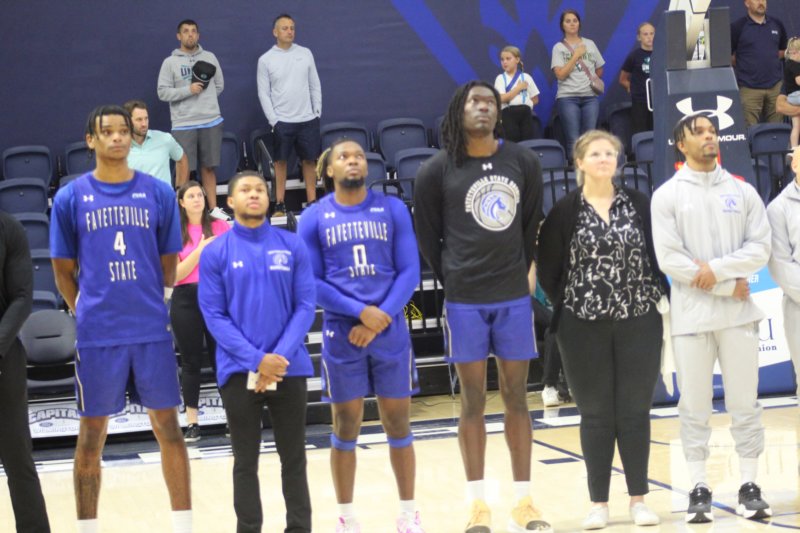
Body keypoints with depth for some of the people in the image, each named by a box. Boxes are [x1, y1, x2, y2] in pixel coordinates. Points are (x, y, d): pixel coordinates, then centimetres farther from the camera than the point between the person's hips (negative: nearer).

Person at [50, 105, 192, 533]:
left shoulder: (158, 193, 3)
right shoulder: (70, 198, 1)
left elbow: (169, 262, 10)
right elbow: (64, 271, 6)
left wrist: (152, 305, 8)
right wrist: (88, 313, 3)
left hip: (152, 331, 1)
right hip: (97, 334, -1)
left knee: (168, 426, 4)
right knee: (92, 433, 6)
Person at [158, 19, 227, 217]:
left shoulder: (209, 58, 9)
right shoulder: (170, 62, 0)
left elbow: (219, 85, 14)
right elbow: (163, 92, -5)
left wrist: (205, 99, 4)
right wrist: (188, 91, -14)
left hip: (211, 121, 2)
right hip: (183, 124, -2)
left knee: (208, 167, 10)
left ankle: (213, 208, 16)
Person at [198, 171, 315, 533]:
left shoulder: (292, 246, 2)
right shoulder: (215, 253, -1)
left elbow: (305, 306, -1)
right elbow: (213, 315, -5)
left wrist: (281, 355, -13)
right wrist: (256, 359, -14)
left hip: (289, 367, 1)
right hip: (239, 370, -1)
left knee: (293, 458, 9)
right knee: (245, 462, 6)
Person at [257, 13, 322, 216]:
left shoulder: (305, 53, 4)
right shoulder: (265, 60, -3)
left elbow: (315, 85, 8)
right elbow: (264, 93, -3)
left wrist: (317, 112, 2)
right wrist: (273, 121, -9)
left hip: (307, 119, 2)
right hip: (282, 121, -2)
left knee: (310, 160, 5)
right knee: (281, 161, 4)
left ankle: (312, 202, 12)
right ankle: (280, 204, 10)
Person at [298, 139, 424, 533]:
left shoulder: (393, 209, 4)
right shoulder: (314, 218, 2)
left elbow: (410, 271, 1)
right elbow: (311, 282, -2)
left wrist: (380, 319, -12)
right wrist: (362, 311, -14)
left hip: (391, 332, 1)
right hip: (342, 334, -1)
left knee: (398, 424, 6)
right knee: (345, 428, 5)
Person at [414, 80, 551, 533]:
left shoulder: (525, 162, 4)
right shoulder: (438, 170, -3)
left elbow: (532, 226, 11)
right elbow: (428, 238, 3)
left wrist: (519, 272, 8)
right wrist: (454, 281, 4)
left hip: (514, 297, 2)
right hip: (465, 301, -2)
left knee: (517, 397, 6)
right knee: (474, 401, 2)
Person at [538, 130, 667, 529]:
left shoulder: (640, 204, 3)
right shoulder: (565, 211, -2)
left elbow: (660, 253, 7)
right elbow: (548, 267, 0)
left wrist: (657, 294, -1)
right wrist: (569, 305, -2)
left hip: (639, 323, 1)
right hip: (584, 327, -1)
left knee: (635, 412, 5)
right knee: (596, 415, 4)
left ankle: (638, 499, 13)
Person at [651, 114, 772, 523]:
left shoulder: (743, 192, 9)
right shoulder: (667, 196, 1)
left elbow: (760, 248, 2)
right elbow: (668, 258, -8)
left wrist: (716, 268, -13)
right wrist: (729, 286, -10)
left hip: (739, 314, 2)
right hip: (692, 316, -2)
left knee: (745, 403, 4)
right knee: (694, 406, 2)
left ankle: (749, 487, 10)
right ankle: (699, 489, 8)